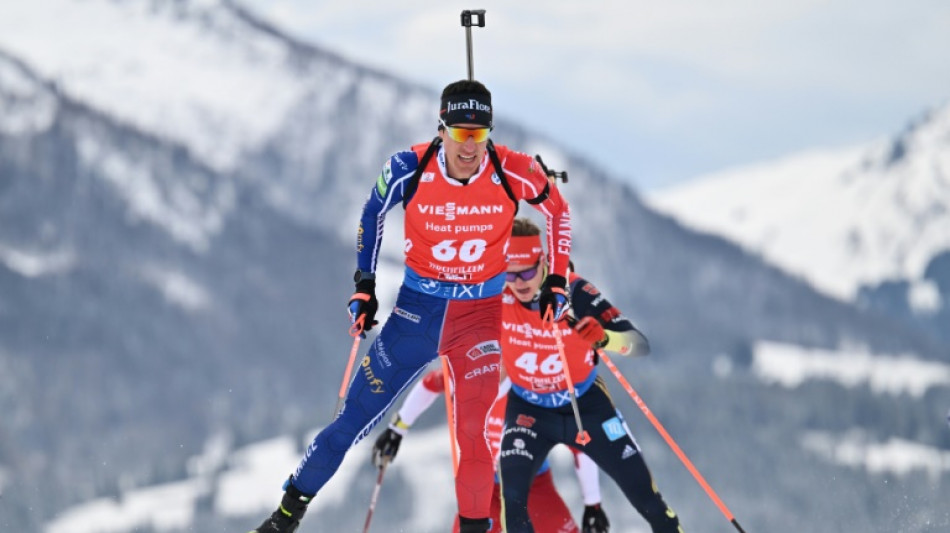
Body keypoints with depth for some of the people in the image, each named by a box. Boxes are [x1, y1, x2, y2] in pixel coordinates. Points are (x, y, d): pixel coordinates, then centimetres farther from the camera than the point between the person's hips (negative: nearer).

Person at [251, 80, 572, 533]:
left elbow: (557, 211, 3)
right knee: (358, 414, 2)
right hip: (417, 307, 0)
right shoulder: (410, 169, -18)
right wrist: (364, 286, 3)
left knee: (475, 432, -8)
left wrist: (557, 282, 2)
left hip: (480, 313, 0)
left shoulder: (512, 172, -17)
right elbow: (374, 211, 4)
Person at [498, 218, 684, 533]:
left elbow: (640, 344, -30)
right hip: (529, 409, 1)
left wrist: (605, 338, -48)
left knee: (647, 498, 1)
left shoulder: (574, 292, -27)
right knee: (511, 495, -23)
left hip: (586, 404, -1)